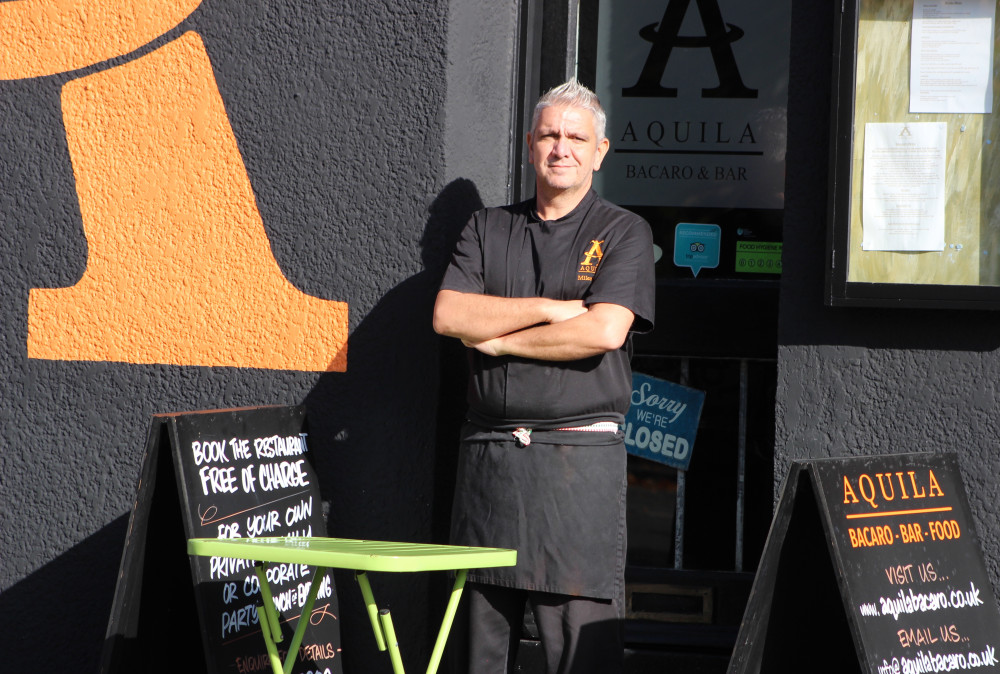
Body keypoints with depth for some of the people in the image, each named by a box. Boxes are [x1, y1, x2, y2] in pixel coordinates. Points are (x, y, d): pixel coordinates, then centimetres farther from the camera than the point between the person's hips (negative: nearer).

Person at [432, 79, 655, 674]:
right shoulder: (489, 229, 16)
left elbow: (604, 331, -11)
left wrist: (498, 338, -3)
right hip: (488, 453, 4)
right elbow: (448, 313, 1)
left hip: (580, 453, -4)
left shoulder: (624, 233, 4)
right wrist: (549, 309, -6)